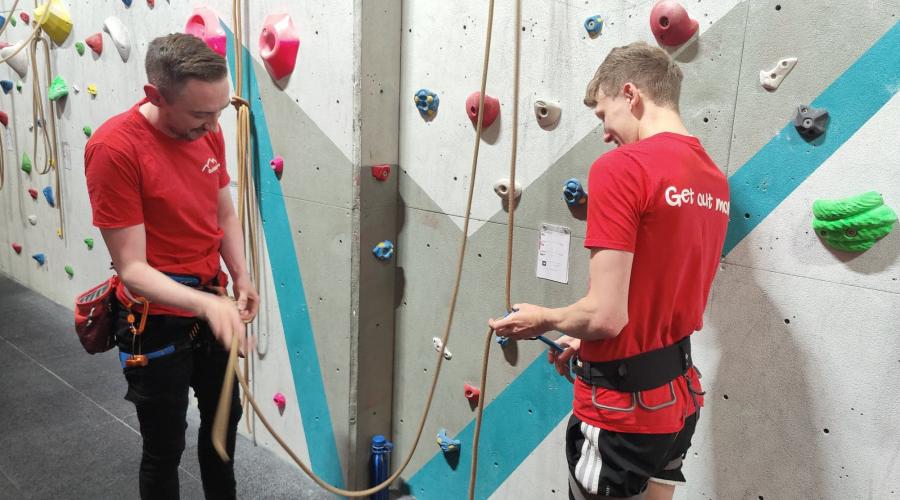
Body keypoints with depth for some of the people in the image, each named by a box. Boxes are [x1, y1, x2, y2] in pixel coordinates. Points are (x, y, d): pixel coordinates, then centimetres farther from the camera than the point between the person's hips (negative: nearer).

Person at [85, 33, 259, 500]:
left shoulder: (208, 132, -4)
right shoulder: (115, 148, -24)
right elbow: (132, 268, -23)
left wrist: (241, 278, -7)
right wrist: (206, 304, -36)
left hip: (213, 308, 7)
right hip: (157, 322, -6)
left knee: (224, 418, 24)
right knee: (165, 448, 10)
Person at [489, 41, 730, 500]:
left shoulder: (620, 169, -20)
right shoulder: (714, 181, 4)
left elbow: (606, 316, -25)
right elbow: (667, 297, 10)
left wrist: (544, 319, -5)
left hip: (622, 405, -7)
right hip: (679, 396, 8)